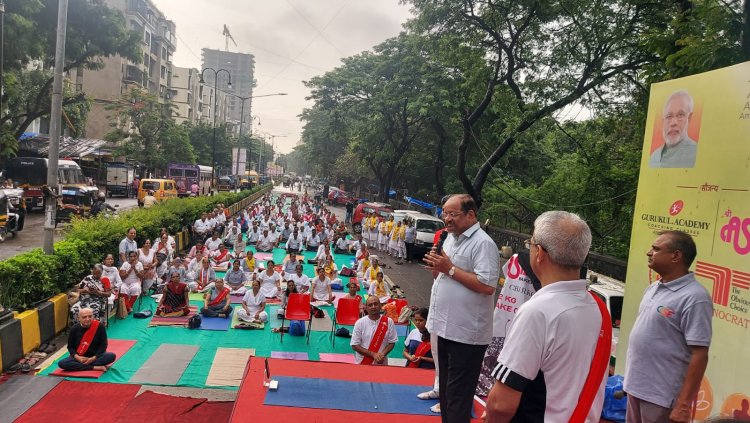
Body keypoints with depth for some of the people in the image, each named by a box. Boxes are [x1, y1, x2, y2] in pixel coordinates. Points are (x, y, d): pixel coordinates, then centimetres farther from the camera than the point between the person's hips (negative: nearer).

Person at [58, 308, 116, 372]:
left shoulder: (99, 327, -11)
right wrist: (77, 357, -16)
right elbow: (70, 347, 2)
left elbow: (103, 345, -7)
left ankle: (80, 366, -25)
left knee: (112, 356, -30)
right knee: (61, 363, -27)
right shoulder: (74, 329, -6)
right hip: (79, 357, 2)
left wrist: (93, 358, -19)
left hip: (96, 356, -1)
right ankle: (95, 368, -30)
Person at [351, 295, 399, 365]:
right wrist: (373, 354, -14)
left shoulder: (388, 322, -1)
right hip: (362, 363, -1)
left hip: (381, 364, 1)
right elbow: (355, 345, -6)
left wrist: (382, 354, -14)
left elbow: (392, 342, 4)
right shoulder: (360, 323, -5)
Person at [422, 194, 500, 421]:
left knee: (458, 397, 1)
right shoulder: (450, 238, 12)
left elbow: (487, 285, -26)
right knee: (445, 388, 21)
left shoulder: (483, 244, -15)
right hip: (443, 327, 9)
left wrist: (450, 268, -21)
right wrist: (436, 267, -2)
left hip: (465, 334, -9)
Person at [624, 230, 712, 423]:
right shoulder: (653, 288, 8)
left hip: (661, 395, -8)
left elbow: (700, 355, -19)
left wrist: (684, 404, -20)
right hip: (636, 386, 8)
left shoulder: (694, 297, -18)